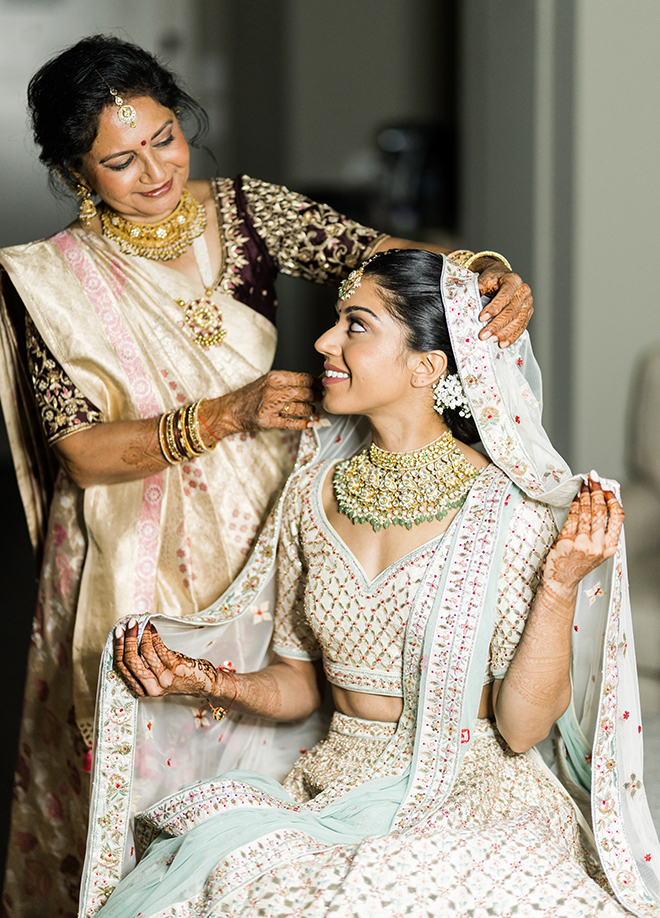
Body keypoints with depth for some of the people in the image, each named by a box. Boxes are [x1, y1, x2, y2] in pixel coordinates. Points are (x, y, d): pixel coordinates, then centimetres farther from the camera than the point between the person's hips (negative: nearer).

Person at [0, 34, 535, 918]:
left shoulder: (247, 210, 1)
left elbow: (373, 254, -7)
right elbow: (80, 448, -13)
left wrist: (488, 273, -27)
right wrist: (227, 415, -25)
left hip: (266, 524, 3)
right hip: (145, 561, -2)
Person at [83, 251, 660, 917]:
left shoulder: (506, 508, -11)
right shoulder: (314, 492, 4)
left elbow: (520, 726, -11)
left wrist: (561, 586, -22)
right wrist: (204, 680, -4)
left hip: (473, 805, -4)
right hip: (331, 797, 4)